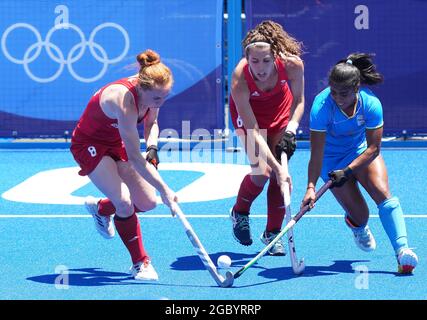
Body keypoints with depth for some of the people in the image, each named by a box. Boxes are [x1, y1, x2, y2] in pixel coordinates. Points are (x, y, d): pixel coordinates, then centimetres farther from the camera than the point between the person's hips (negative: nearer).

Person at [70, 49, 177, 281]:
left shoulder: (150, 90, -17)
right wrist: (163, 189, -37)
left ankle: (100, 208, 32)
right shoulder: (124, 100, -39)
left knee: (147, 202, 2)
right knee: (124, 202, -23)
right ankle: (140, 263, -6)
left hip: (115, 143, 7)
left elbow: (151, 122, 7)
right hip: (89, 145, -7)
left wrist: (152, 147, -13)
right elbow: (135, 159, -37)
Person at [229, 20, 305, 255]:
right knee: (261, 172, -15)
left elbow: (298, 101, -11)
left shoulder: (292, 64, -33)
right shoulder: (240, 81, -39)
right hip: (248, 112, -2)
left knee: (280, 173, -7)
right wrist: (277, 168, -40)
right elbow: (253, 132, -35)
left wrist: (291, 130, -26)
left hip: (280, 111, 2)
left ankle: (272, 233, 11)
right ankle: (239, 213, 16)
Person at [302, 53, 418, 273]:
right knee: (360, 215, -7)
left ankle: (402, 250, -28)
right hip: (332, 159, -1)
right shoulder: (322, 106, -30)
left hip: (362, 152, 1)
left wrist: (347, 171, -30)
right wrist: (311, 187, -40)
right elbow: (317, 152, -31)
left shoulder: (371, 104, -26)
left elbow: (373, 148, -21)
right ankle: (356, 225, 33)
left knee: (383, 193, -23)